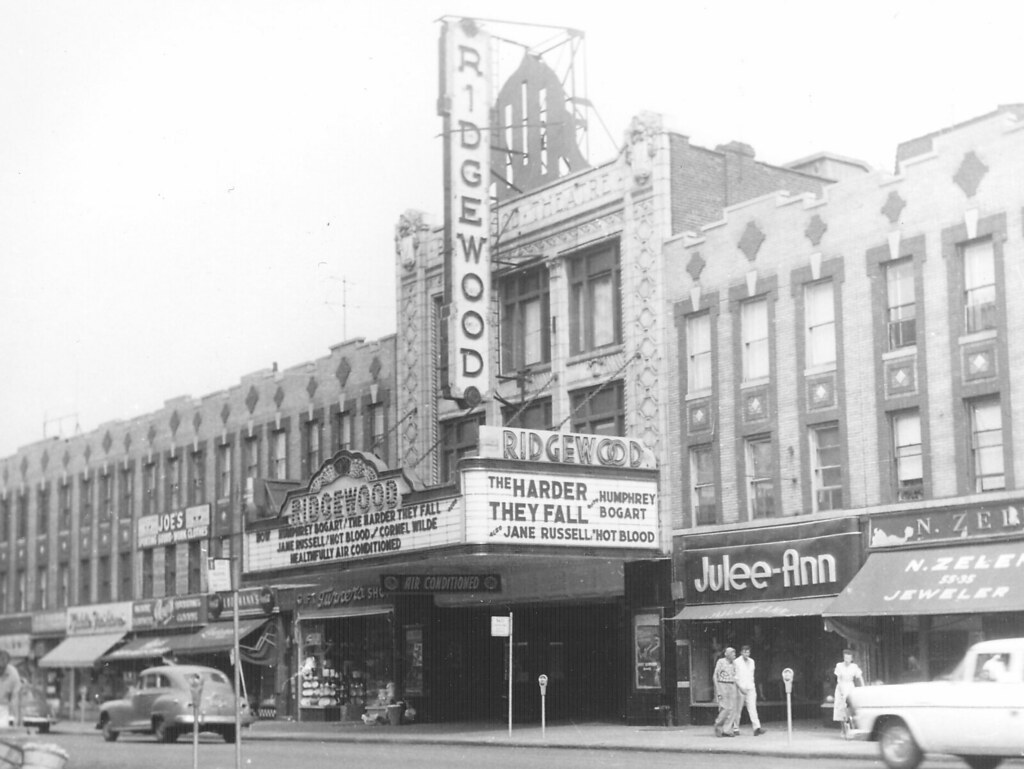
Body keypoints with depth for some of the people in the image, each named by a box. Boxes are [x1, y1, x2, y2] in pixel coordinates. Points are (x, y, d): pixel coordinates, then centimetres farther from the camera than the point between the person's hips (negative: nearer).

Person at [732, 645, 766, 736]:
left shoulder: (751, 661, 13)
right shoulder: (736, 662, -3)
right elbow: (734, 677, -7)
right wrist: (740, 687, -15)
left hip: (750, 687, 4)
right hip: (740, 688, -4)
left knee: (752, 708, -8)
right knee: (738, 709, 2)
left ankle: (757, 728, -17)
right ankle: (735, 729, 13)